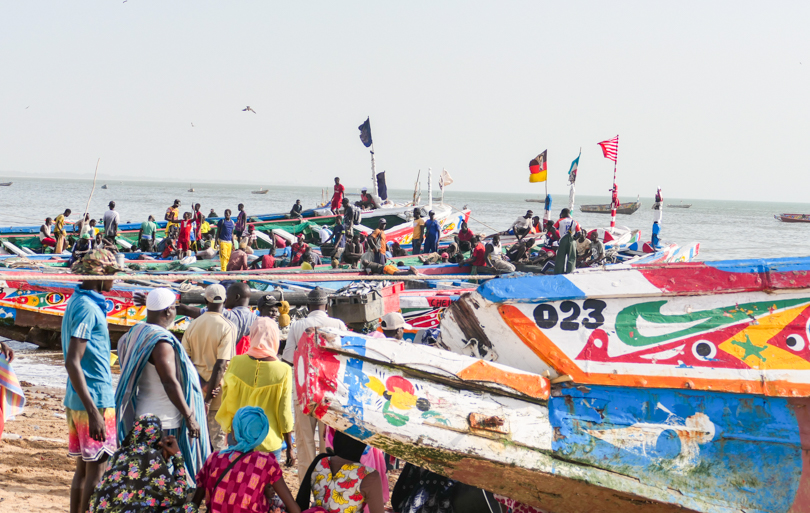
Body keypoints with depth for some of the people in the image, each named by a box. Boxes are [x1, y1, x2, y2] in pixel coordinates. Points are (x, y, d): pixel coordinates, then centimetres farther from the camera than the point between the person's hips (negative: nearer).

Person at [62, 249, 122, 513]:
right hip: (95, 400, -10)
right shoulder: (88, 308, -17)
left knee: (83, 468, 13)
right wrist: (93, 411, -27)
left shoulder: (77, 302, 13)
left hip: (77, 401, 10)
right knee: (96, 471, -5)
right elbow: (72, 362, -23)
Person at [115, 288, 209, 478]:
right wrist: (189, 416, -23)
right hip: (164, 420, -10)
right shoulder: (161, 341, -21)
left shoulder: (138, 333, 10)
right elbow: (170, 382, -26)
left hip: (145, 416, 10)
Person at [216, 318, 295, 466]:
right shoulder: (283, 371, -12)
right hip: (269, 442, -2)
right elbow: (284, 412, -7)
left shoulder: (236, 363, -6)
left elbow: (226, 401, 4)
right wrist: (289, 449, 2)